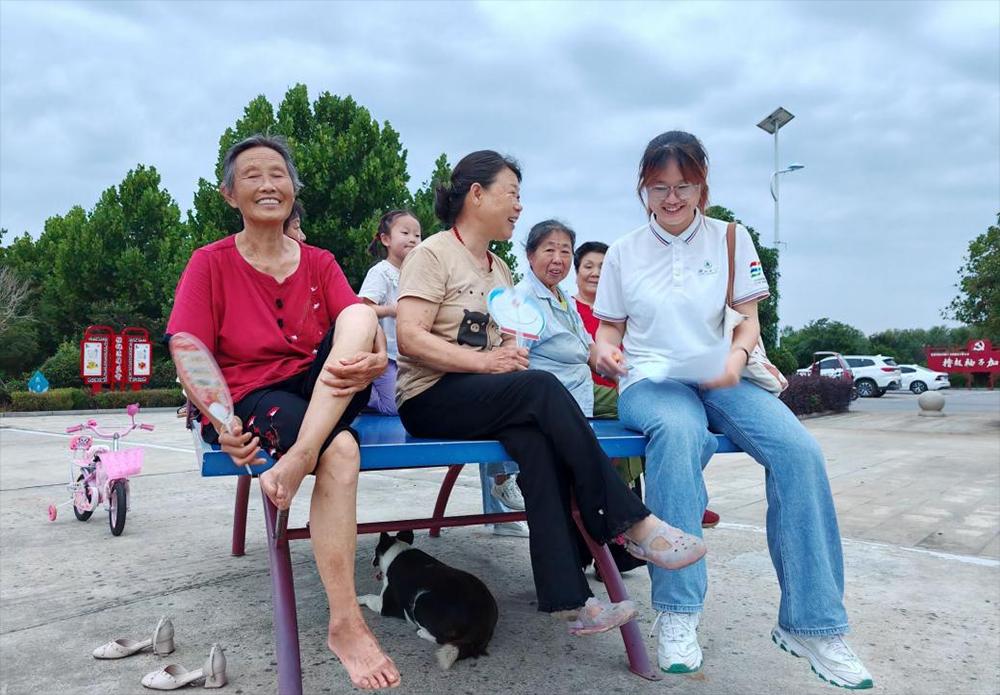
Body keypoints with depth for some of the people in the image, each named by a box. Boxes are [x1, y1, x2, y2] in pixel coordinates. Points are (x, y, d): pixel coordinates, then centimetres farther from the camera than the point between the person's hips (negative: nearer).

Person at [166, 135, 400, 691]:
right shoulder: (211, 263, 2)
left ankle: (295, 464, -37)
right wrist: (222, 422, -25)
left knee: (360, 313, -25)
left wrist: (374, 362, -28)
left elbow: (371, 337, -3)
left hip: (324, 391, 3)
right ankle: (345, 624, -24)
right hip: (252, 395, -3)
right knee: (341, 451, -33)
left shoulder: (320, 263, 9)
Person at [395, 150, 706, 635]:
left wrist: (513, 353, -2)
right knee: (543, 389, -30)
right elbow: (409, 338, -15)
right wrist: (485, 361, -21)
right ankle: (630, 524, -23)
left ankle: (565, 596, -29)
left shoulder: (500, 269, 22)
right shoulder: (433, 254, -2)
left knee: (538, 438, -27)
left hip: (488, 400, 7)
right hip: (431, 398, -6)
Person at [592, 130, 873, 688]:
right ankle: (678, 615, -30)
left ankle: (810, 622, -14)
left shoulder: (731, 239, 10)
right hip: (650, 383, -2)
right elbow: (611, 327, 13)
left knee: (799, 449, -26)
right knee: (678, 433, -39)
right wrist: (606, 351, -10)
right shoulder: (624, 252, 10)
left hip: (720, 380, 2)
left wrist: (737, 355, -14)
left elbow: (749, 319, 8)